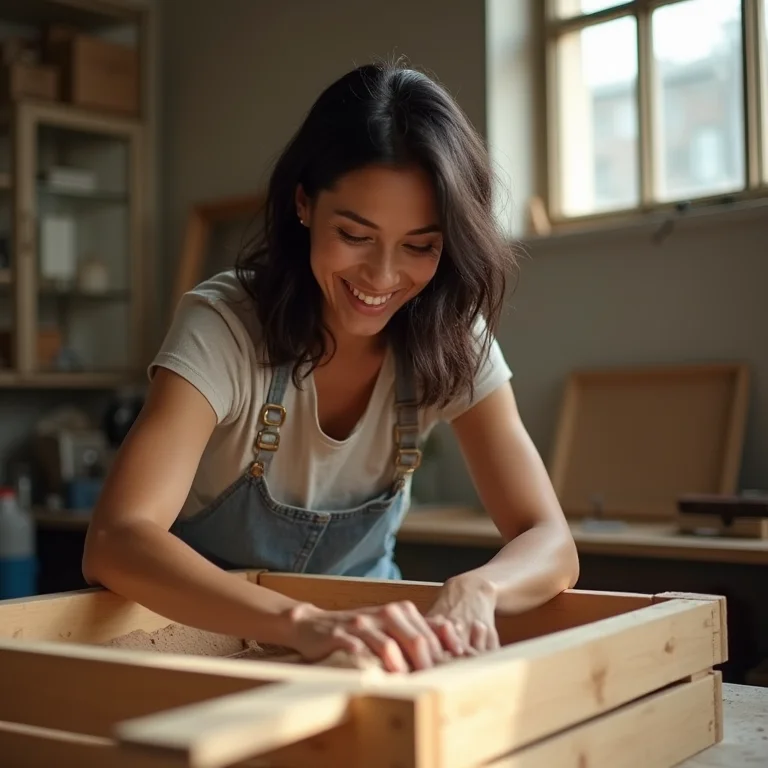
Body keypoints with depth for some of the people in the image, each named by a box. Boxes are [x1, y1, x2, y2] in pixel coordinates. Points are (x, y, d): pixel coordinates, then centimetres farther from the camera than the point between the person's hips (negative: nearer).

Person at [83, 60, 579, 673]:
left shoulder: (452, 343, -13)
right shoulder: (223, 326, -22)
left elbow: (551, 545, -17)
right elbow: (115, 543, -34)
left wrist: (474, 589, -38)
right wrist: (303, 622, -49)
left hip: (356, 626, 3)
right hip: (207, 630, -2)